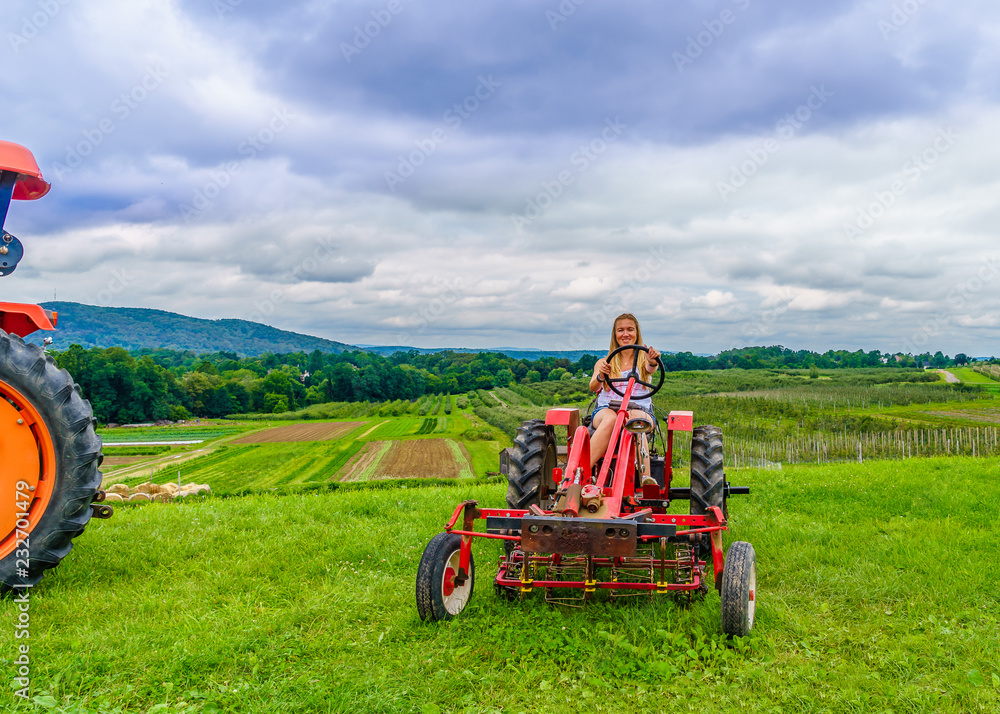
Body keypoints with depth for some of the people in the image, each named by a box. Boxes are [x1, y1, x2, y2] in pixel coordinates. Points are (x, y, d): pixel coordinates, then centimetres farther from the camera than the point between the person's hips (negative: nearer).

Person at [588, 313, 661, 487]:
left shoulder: (643, 359, 17)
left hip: (640, 409, 0)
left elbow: (651, 368, -9)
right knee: (610, 419, -37)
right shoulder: (604, 363, 19)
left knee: (634, 417, -38)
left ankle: (646, 479, -53)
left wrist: (653, 362, -33)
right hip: (605, 409, 1)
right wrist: (600, 377, -23)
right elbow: (593, 387, 0)